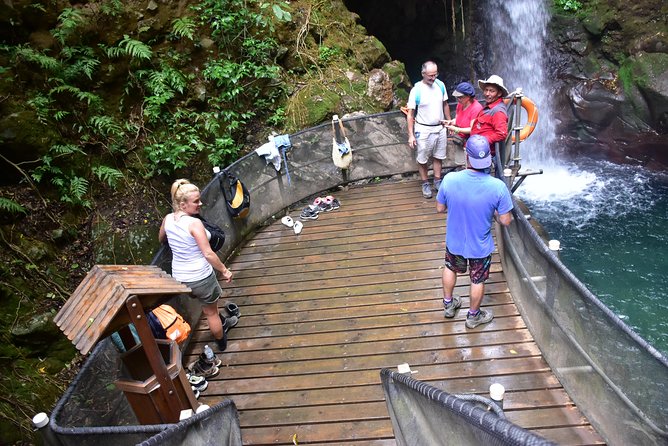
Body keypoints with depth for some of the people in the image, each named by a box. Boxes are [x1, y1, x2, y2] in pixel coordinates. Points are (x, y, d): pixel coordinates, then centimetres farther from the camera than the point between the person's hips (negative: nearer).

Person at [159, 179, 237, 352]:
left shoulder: (168, 219, -5)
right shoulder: (194, 223, -26)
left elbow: (161, 239, 15)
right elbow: (208, 254, -26)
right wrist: (224, 271, -14)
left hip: (180, 277, 7)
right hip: (201, 276, -6)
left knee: (208, 306, 33)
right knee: (211, 312, 19)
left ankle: (222, 323, 56)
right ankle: (222, 342, 41)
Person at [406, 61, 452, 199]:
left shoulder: (440, 85, -2)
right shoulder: (416, 90, -15)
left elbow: (445, 105, 12)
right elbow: (410, 114, -13)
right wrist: (411, 135, -16)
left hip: (440, 128, 4)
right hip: (423, 130, -4)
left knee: (438, 157, 15)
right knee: (422, 160, 6)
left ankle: (437, 181, 32)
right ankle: (425, 184, 24)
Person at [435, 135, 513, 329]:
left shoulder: (450, 180, -25)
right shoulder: (498, 187, -28)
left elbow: (440, 208, -8)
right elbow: (505, 221, -17)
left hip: (454, 242, 2)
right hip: (480, 246, -1)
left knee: (451, 268, 31)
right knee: (478, 280, 23)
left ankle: (448, 304, 52)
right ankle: (473, 316, 46)